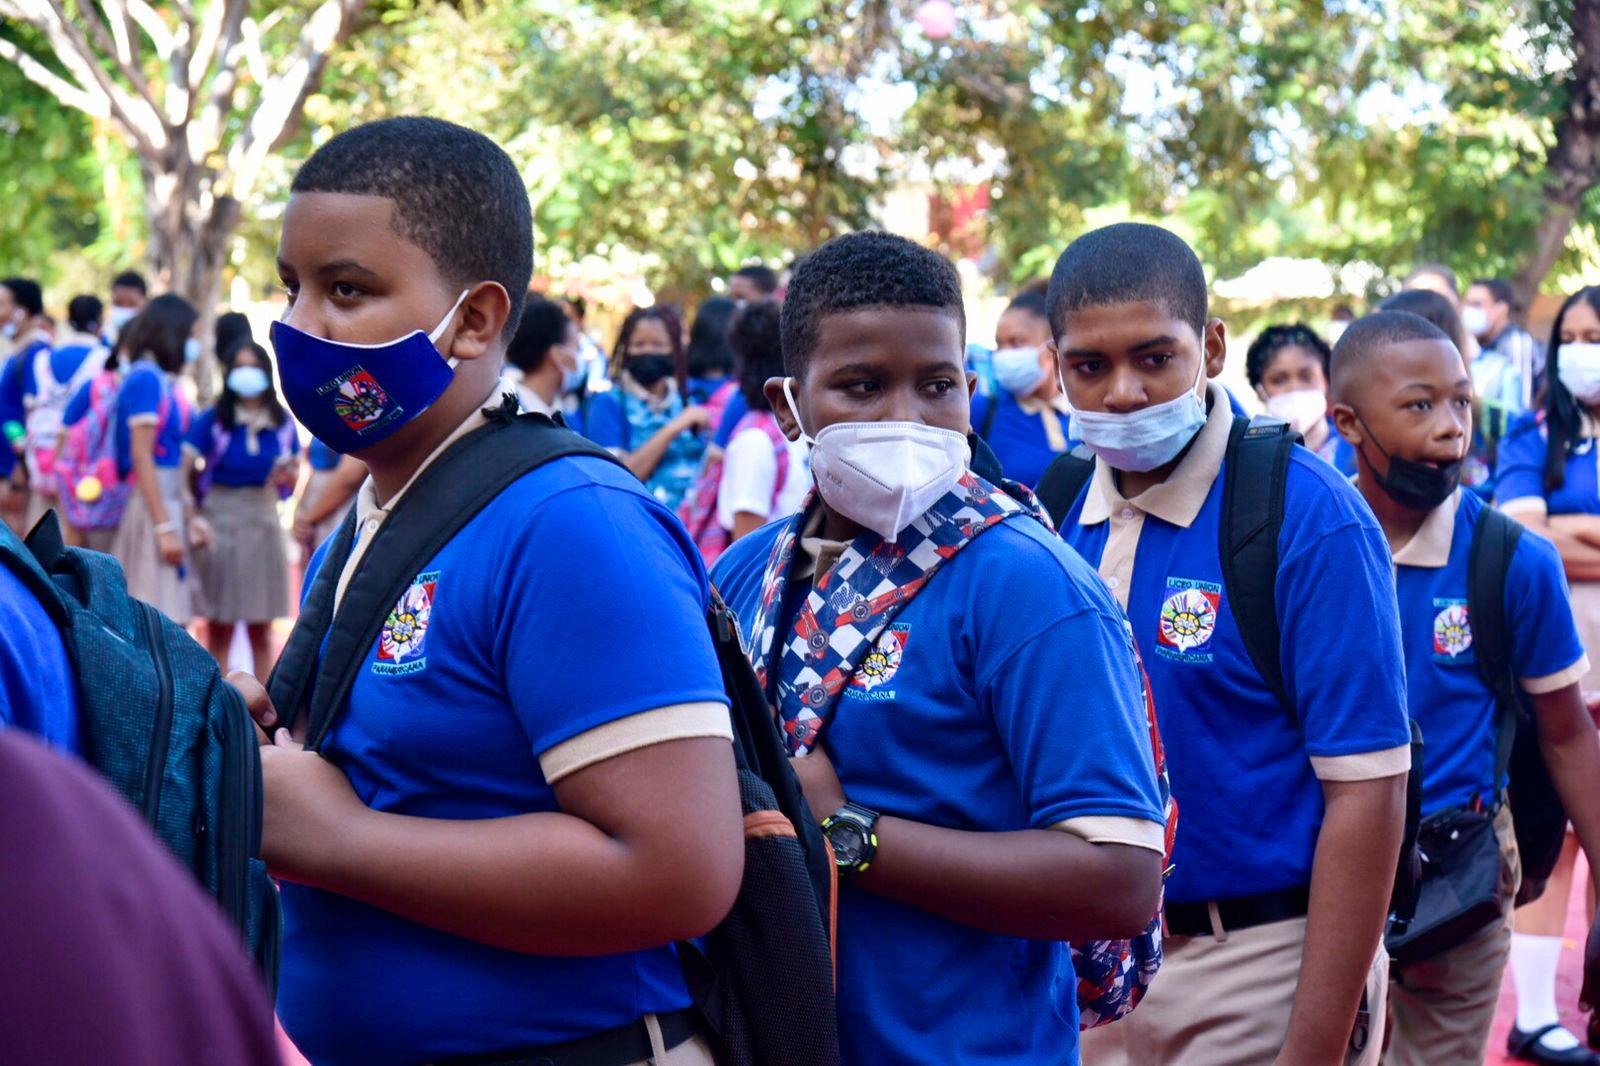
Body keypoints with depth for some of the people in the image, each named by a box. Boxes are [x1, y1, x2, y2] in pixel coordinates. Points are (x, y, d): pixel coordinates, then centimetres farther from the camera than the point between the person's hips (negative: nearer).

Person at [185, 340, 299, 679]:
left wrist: (287, 475, -9)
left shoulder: (282, 423, 4)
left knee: (261, 632, 9)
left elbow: (295, 470, 14)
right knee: (219, 629, 3)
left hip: (264, 523, 3)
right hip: (219, 522, -3)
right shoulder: (212, 420, -6)